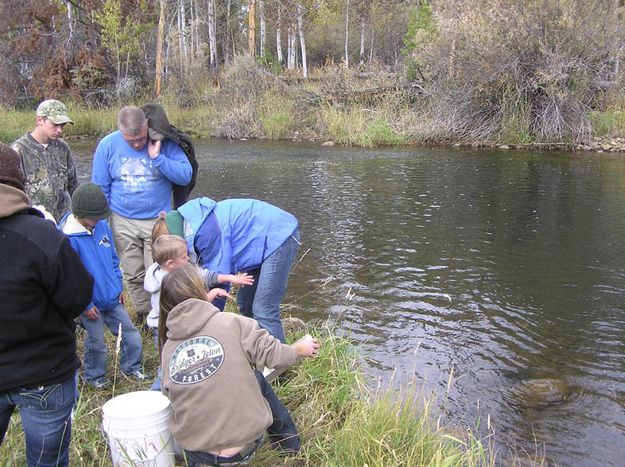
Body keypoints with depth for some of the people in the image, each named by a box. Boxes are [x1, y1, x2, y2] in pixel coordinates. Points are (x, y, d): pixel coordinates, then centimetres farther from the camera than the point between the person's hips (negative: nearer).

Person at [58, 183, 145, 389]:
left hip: (112, 297, 6)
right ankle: (93, 376, 34)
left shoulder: (102, 226, -2)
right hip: (92, 303, -6)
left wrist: (119, 286, 10)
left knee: (131, 334, 11)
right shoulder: (68, 238, -23)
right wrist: (85, 304, -15)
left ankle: (131, 367, 32)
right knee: (96, 343, 11)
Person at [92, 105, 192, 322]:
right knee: (133, 276, 12)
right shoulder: (108, 145, -3)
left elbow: (185, 176, -14)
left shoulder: (163, 142, -9)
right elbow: (100, 188, 4)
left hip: (158, 220, -2)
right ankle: (143, 315, 31)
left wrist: (157, 157, -24)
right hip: (122, 223, 2)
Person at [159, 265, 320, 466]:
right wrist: (300, 348, 11)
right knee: (257, 378, 26)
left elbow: (171, 396, 5)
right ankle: (288, 440, 35)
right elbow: (272, 354, -10)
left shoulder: (167, 348, -3)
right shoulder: (232, 323, -13)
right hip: (246, 442, -3)